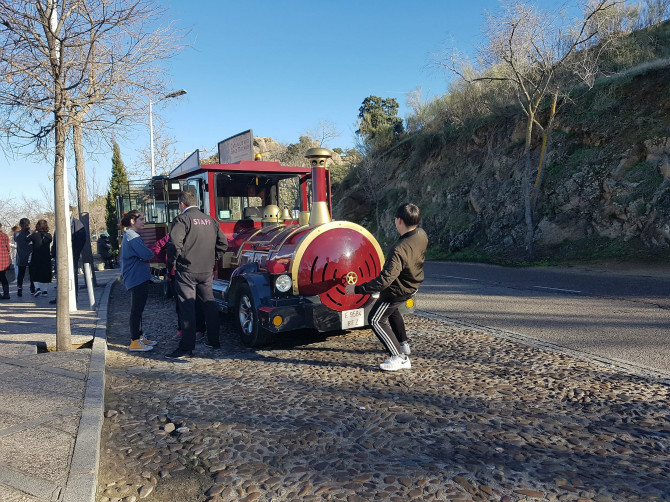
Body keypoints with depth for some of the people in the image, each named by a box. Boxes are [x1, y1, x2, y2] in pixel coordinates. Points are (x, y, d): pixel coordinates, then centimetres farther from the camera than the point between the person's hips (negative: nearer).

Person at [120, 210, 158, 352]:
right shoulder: (132, 237, -16)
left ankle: (139, 337, 25)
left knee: (138, 309, 16)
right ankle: (135, 342, -2)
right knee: (137, 310, -6)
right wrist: (151, 252, 0)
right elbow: (147, 255, -22)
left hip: (137, 278, 11)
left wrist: (145, 256, -4)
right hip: (137, 278, -11)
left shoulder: (129, 235, 19)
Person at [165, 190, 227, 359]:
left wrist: (171, 263, -7)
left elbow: (175, 243, -20)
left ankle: (186, 347, -2)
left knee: (187, 308, -4)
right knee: (209, 304, 15)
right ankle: (213, 341, 23)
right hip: (207, 270, 6)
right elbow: (223, 243, 13)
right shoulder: (209, 220, 11)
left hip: (186, 271, -6)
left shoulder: (182, 219, -9)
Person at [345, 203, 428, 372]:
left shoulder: (399, 250, -39)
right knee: (391, 311, 32)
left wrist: (357, 289, -32)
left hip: (397, 290, -9)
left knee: (376, 320, 1)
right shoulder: (422, 234, -13)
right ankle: (403, 344, 44)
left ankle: (400, 358, -2)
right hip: (413, 284, 9)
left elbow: (384, 280, -40)